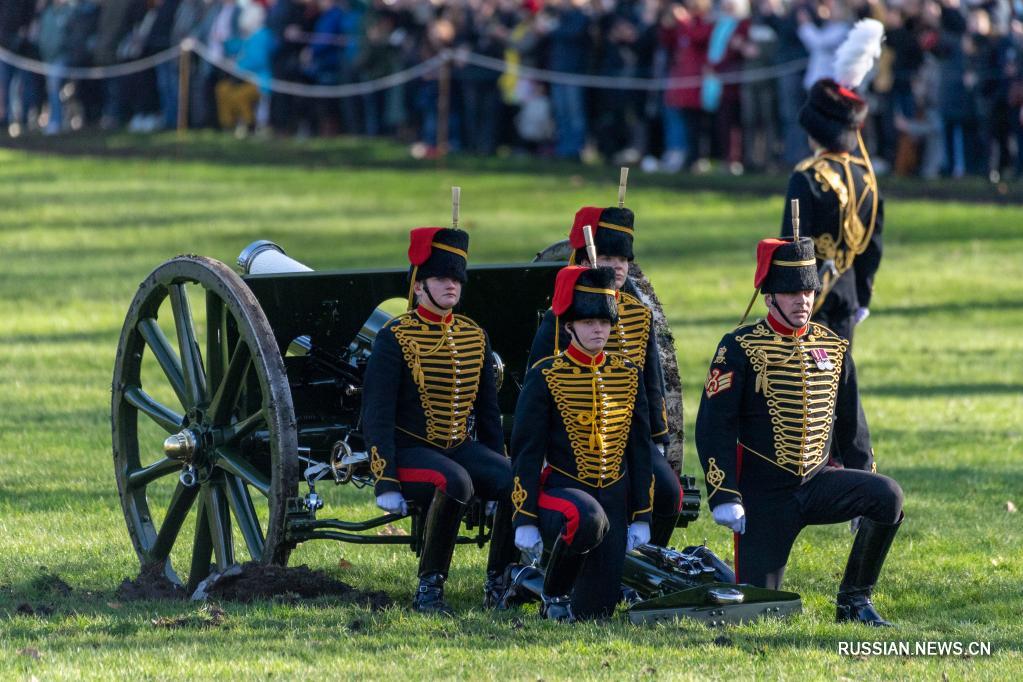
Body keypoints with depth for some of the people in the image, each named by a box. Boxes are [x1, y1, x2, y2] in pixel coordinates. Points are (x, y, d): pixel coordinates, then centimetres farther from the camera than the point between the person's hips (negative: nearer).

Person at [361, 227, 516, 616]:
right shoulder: (394, 339, -8)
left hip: (461, 448, 6)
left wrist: (501, 472, 12)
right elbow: (377, 417, -11)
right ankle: (429, 590, -25)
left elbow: (488, 412, 17)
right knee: (456, 484, -37)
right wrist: (386, 484, -18)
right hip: (410, 449, -6)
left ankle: (499, 583, -5)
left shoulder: (475, 337, 10)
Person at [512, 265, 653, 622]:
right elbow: (526, 452, -6)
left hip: (615, 498, 4)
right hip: (561, 489, -4)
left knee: (595, 609, -4)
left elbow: (640, 450, 11)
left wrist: (641, 518, 7)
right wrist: (525, 520, -11)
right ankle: (554, 593, -14)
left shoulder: (628, 375, 7)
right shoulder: (545, 376, -5)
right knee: (587, 519, -40)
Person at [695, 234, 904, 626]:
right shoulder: (740, 350, -7)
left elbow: (852, 427, 15)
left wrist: (861, 500, 13)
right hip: (764, 496, -4)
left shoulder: (834, 349, 7)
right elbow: (713, 427, -10)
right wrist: (724, 498, -17)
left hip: (819, 483, 4)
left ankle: (854, 601, -9)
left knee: (887, 497, -24)